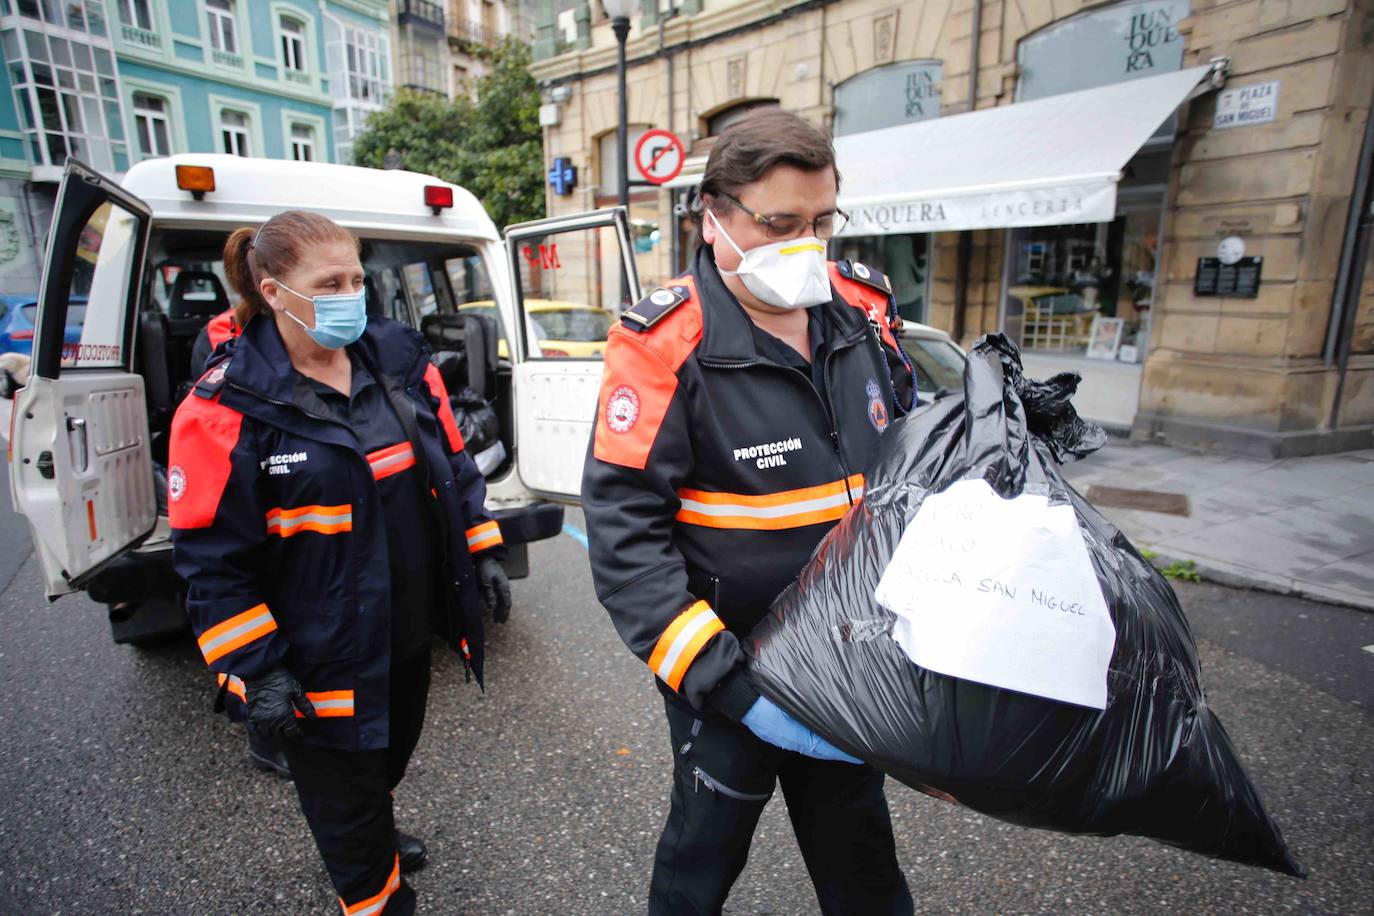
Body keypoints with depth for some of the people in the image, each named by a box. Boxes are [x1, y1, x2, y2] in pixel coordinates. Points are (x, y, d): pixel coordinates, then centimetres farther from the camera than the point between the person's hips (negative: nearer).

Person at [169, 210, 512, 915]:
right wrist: (255, 672, -13)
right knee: (346, 801, 15)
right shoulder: (226, 407, -16)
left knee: (391, 753, 30)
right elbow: (212, 559, -13)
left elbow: (453, 466, 8)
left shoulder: (401, 360, -1)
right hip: (324, 661, -5)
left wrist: (482, 553, 6)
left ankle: (375, 830, 60)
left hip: (410, 632, 6)